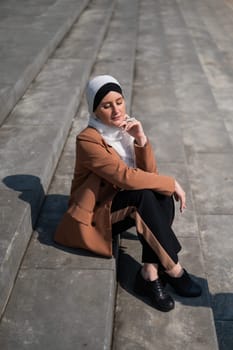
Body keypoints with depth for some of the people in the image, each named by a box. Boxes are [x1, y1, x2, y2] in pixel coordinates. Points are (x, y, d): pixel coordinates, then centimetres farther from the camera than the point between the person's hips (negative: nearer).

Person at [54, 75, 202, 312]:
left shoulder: (126, 129, 2)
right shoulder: (88, 140, -21)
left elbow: (150, 173, -4)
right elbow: (126, 177, -30)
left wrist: (142, 140, -19)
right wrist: (172, 183, -24)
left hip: (126, 207, 7)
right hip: (95, 215, -6)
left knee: (163, 198, -24)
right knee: (144, 193, -32)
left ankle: (150, 273, -26)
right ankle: (172, 269, -25)